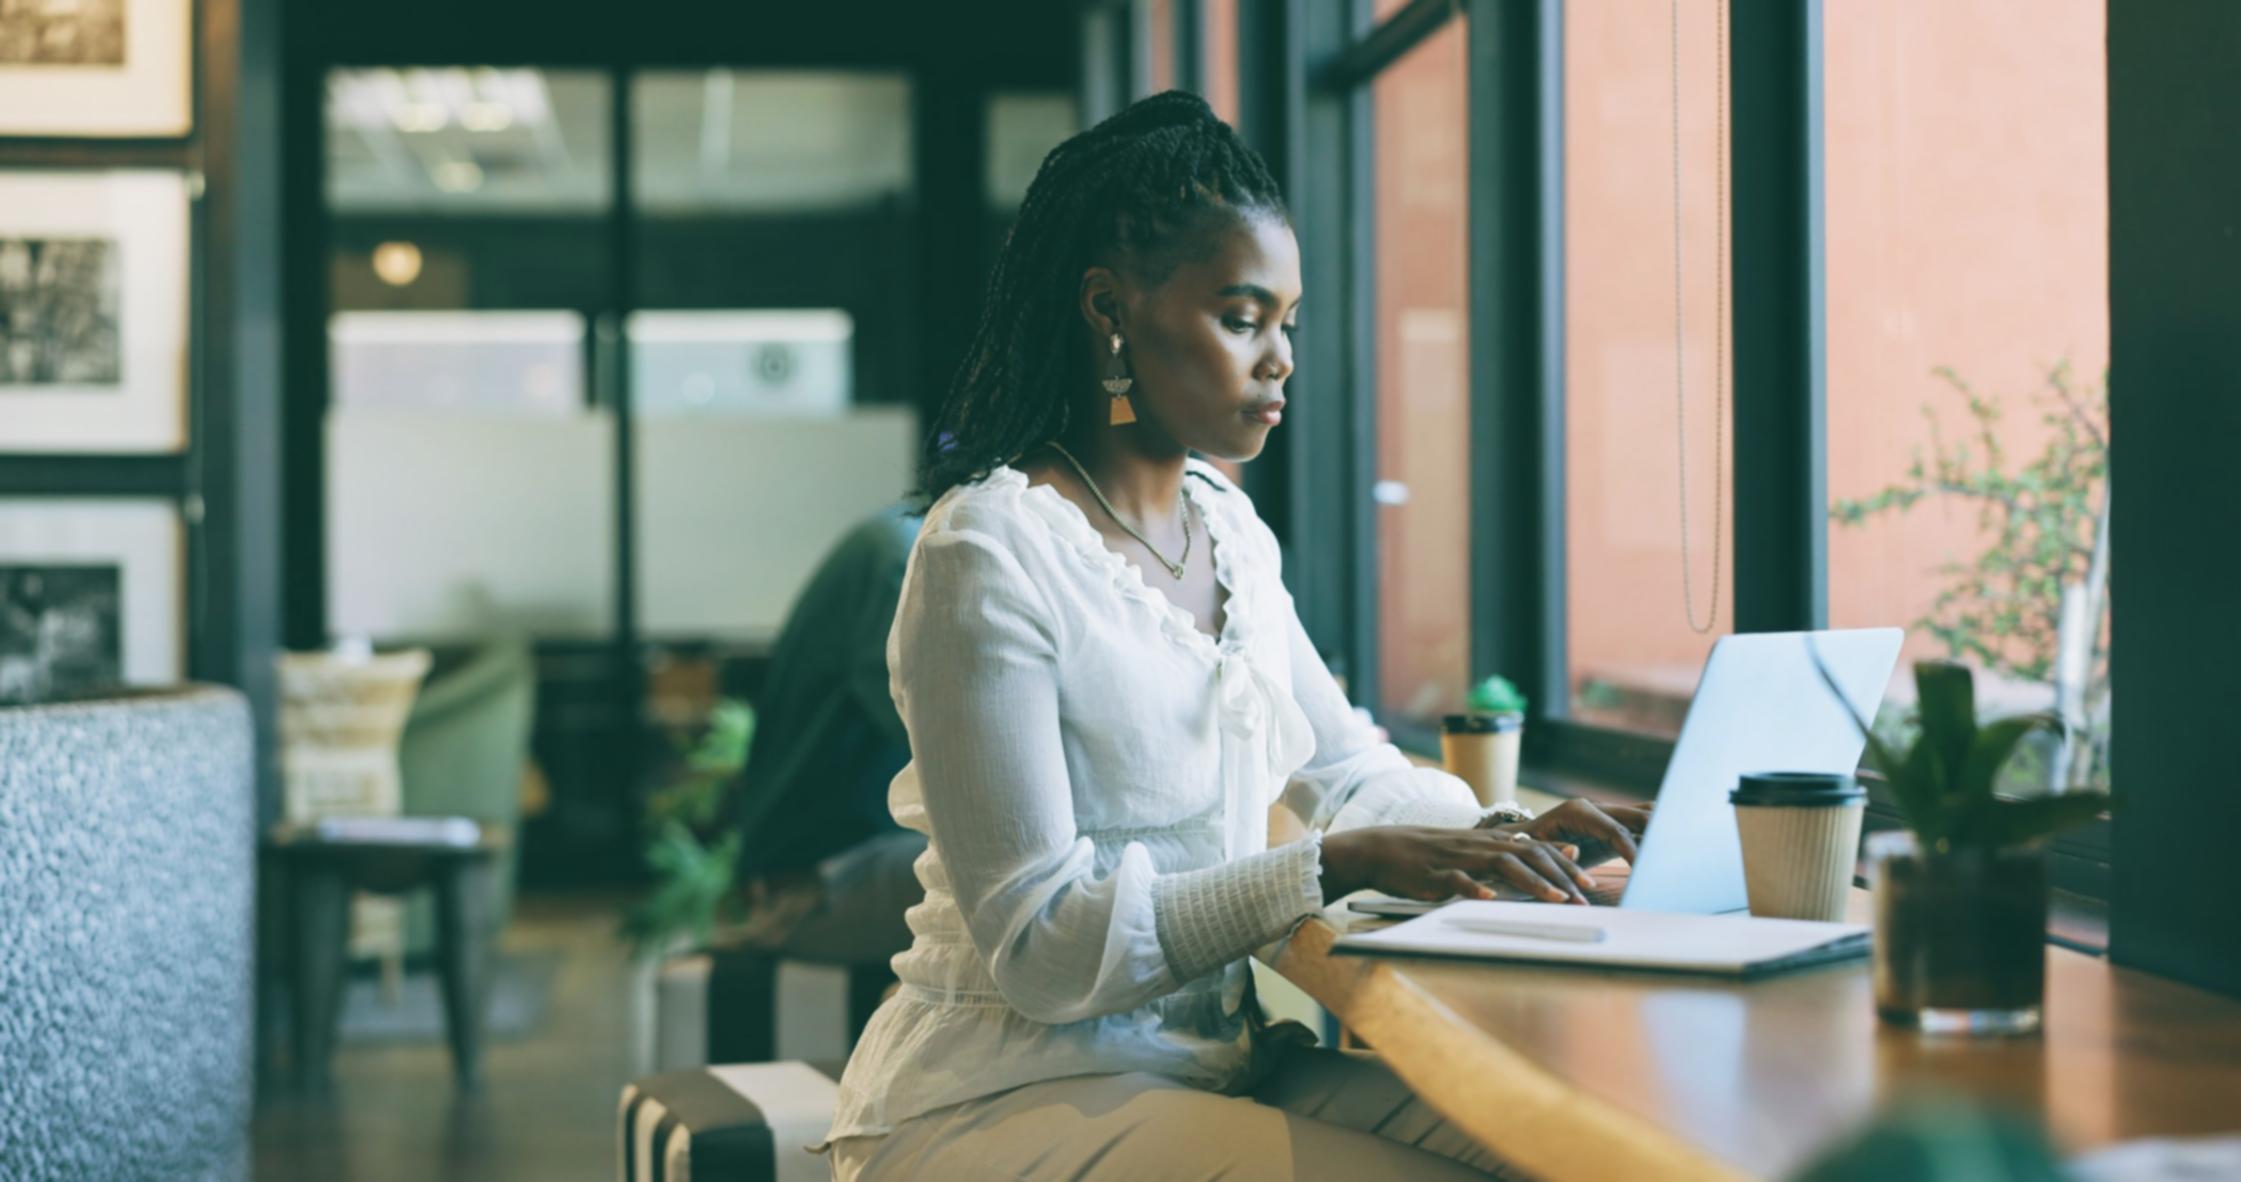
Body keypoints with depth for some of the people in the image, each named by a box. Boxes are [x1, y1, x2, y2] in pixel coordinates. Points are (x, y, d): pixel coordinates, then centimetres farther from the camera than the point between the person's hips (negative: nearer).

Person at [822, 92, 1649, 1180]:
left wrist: (1498, 834, -1)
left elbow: (1345, 771, 21)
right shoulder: (988, 555, -17)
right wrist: (1334, 866, -25)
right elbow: (1039, 948, -20)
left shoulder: (1230, 530, 9)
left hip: (1217, 1063, 8)